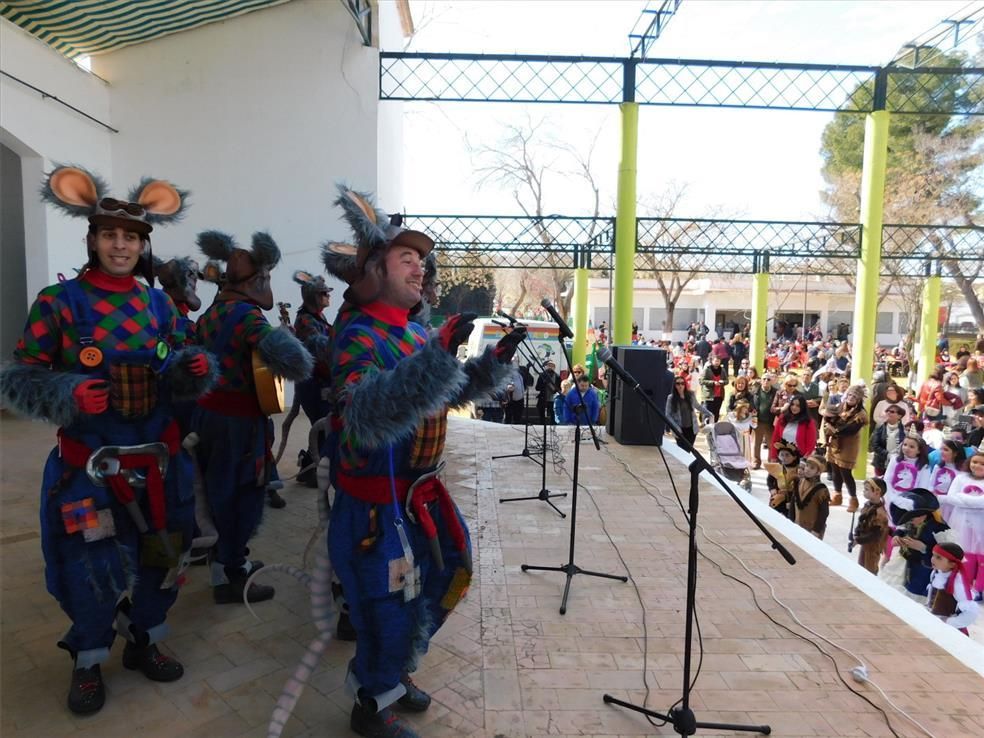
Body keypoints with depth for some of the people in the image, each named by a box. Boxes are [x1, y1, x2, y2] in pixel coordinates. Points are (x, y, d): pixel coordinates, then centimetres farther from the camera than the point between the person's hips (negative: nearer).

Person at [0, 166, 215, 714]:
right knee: (92, 566, 5)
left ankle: (145, 642, 38)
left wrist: (195, 368, -14)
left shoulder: (160, 305, 2)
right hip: (90, 466, -3)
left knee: (162, 555, 13)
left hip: (158, 460, 4)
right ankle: (88, 664, 32)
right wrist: (67, 395, -25)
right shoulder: (59, 302, -9)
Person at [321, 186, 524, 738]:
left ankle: (394, 672, 47)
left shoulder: (414, 330, 7)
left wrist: (495, 360, 5)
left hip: (420, 490, 9)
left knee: (434, 585, 22)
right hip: (378, 500, -9)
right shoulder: (359, 335, -20)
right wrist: (438, 355, -47)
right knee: (388, 604, 6)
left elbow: (451, 393, 19)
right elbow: (367, 415, -39)